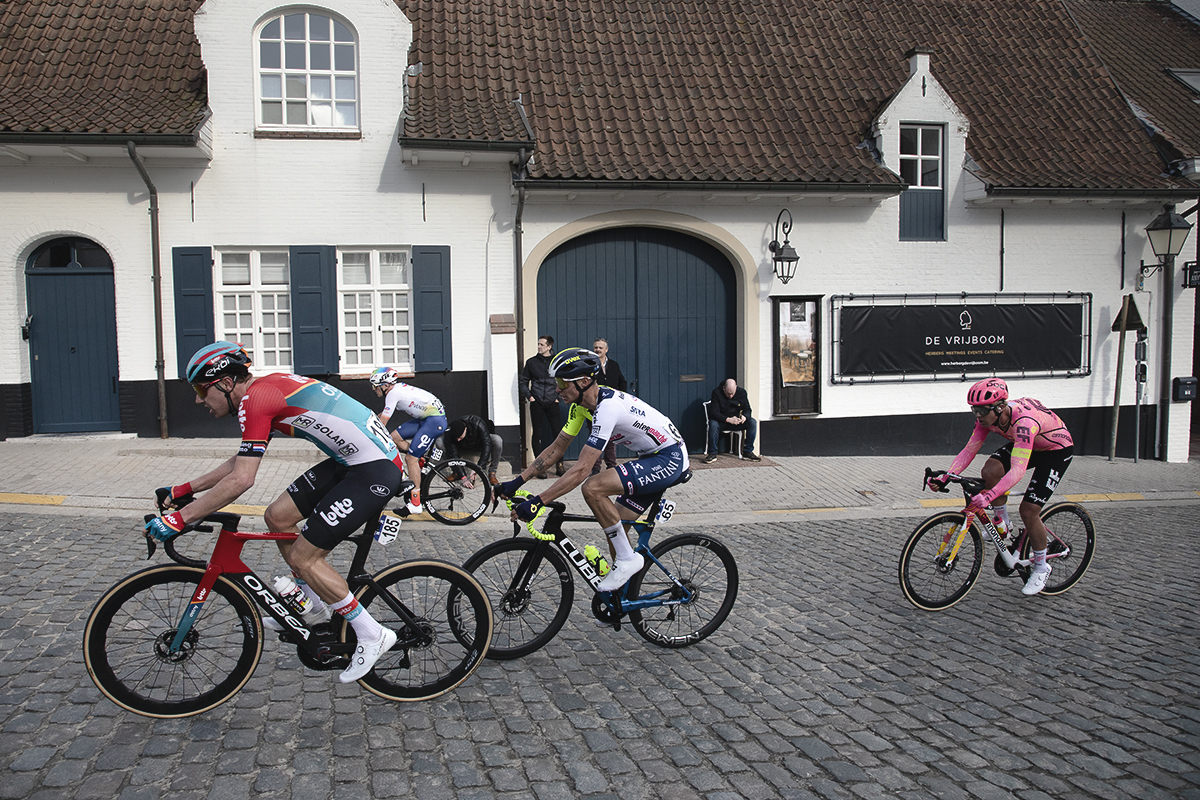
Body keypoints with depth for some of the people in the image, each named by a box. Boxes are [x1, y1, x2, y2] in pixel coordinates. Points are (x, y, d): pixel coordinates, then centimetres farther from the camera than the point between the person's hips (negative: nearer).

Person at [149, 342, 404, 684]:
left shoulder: (255, 399, -14)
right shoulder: (266, 391, 16)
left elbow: (241, 479, -20)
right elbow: (241, 461, 26)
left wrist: (178, 519, -13)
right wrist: (186, 488, 27)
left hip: (376, 471, -10)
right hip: (351, 462, 10)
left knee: (302, 557, -4)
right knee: (277, 516, 13)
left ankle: (371, 635, 7)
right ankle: (314, 603, 31)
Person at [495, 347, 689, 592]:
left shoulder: (607, 407, -29)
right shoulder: (582, 403, 0)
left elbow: (581, 470, -33)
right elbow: (557, 447, 6)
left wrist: (537, 502, -33)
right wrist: (517, 481, -1)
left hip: (671, 459, -10)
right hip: (650, 458, 10)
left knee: (592, 488, -25)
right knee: (614, 529, 7)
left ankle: (627, 558, -10)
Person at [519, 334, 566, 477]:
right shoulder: (531, 362, 7)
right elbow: (522, 381, 13)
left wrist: (559, 397, 4)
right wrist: (529, 396, 2)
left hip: (552, 403, 0)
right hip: (536, 403, 0)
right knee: (537, 434, 0)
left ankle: (559, 465, 4)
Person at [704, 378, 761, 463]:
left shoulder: (742, 392, -3)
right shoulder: (716, 393, -14)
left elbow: (747, 409, 1)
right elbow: (713, 412, -22)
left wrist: (745, 416, -25)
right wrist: (728, 419, -35)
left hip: (737, 421, 3)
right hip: (722, 422, -3)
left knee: (753, 422, -21)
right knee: (713, 424, -36)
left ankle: (748, 452, -12)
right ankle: (712, 454, -26)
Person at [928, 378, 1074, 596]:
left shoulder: (1024, 422, -41)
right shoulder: (989, 417, -19)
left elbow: (1017, 470, -48)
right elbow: (969, 450, -16)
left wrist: (988, 496, -60)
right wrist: (944, 479, -29)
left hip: (1057, 450, -7)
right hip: (1026, 445, 7)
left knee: (1029, 510, -13)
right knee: (990, 470, -20)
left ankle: (1041, 568, 10)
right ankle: (1003, 525, 4)